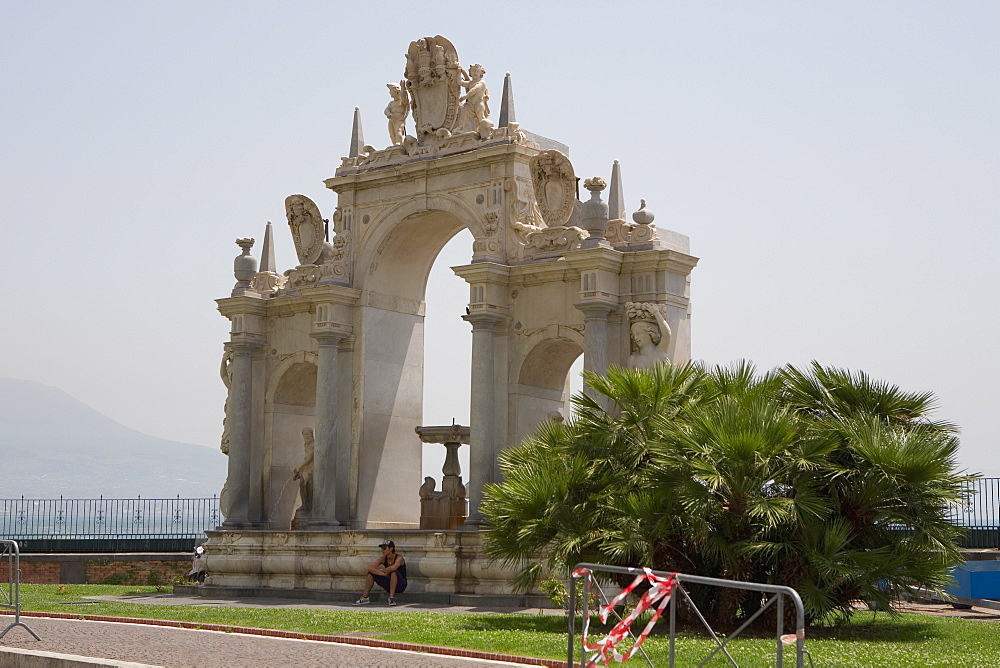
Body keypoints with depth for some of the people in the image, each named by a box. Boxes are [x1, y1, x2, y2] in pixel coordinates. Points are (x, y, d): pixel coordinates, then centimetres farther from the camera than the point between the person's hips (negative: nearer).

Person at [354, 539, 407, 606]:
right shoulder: (383, 559, -2)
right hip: (389, 585, 6)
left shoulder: (399, 558, -18)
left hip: (400, 585, -6)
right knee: (371, 573, -4)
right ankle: (364, 598, -1)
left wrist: (381, 570, -21)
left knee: (394, 572, -34)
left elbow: (393, 568, -39)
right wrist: (384, 573, -28)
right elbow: (370, 568, -16)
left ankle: (392, 597, -32)